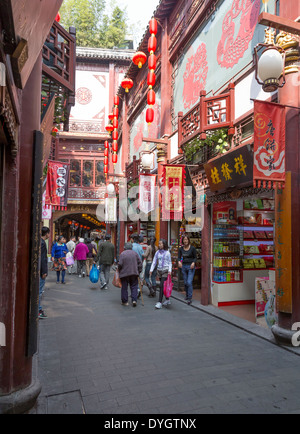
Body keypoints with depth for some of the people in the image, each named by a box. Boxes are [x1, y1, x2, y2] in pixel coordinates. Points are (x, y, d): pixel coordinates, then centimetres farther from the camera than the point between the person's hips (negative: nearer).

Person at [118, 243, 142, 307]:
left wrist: (119, 271, 6)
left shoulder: (122, 254, -6)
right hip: (134, 273, 2)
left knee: (124, 288, 8)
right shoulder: (135, 253, 5)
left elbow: (120, 264, -11)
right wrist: (139, 271, 11)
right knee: (134, 287, 10)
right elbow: (140, 263, 4)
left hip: (124, 273, -2)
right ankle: (134, 300, 0)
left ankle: (124, 301, 14)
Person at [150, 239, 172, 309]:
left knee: (161, 286, -12)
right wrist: (151, 270, 3)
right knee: (163, 286, 11)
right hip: (159, 270, 5)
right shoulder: (157, 252, 8)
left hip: (165, 270, -5)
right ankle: (167, 300, 26)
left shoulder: (167, 253, -3)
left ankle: (160, 302, -12)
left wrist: (170, 270, -11)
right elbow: (154, 262, 9)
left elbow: (170, 263, 1)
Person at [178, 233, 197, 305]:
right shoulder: (181, 249, 2)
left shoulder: (192, 248, -8)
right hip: (183, 266, 4)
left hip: (191, 266, -4)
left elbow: (195, 257, 0)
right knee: (185, 282, 12)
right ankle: (187, 295, 31)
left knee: (189, 282, -13)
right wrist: (179, 262, -14)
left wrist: (193, 263, -18)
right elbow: (179, 257, 7)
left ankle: (190, 298, -6)